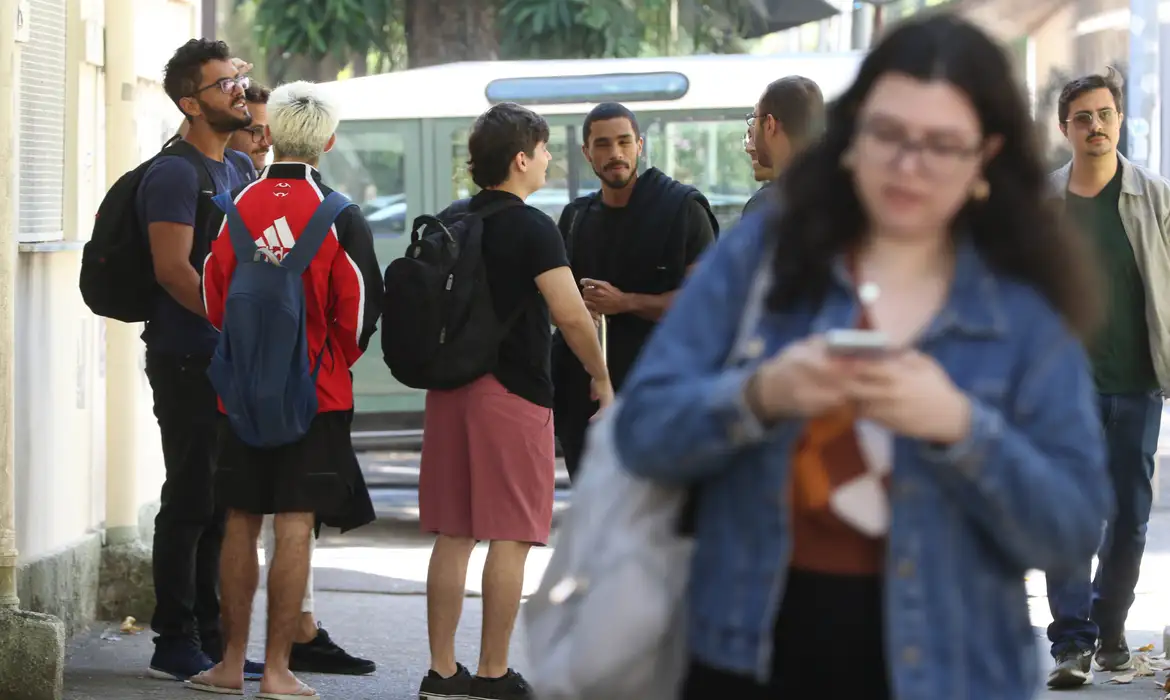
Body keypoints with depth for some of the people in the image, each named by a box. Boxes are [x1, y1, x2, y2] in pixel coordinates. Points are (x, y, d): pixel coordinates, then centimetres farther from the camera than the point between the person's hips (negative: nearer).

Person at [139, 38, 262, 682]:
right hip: (187, 361, -8)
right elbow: (173, 269, -20)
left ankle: (210, 640, 19)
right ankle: (175, 644, 1)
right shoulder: (176, 174, -12)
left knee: (220, 505, 12)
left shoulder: (240, 169, 15)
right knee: (191, 502, -5)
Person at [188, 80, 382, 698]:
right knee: (295, 527, -1)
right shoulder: (340, 216, -9)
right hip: (316, 392, -3)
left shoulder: (235, 207, -2)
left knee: (241, 524, 11)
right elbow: (358, 307, -5)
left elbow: (212, 299, 5)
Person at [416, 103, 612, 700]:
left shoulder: (448, 222, 10)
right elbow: (570, 315, -16)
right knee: (510, 537, -2)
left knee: (452, 535, 9)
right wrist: (601, 379, -4)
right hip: (513, 391, -7)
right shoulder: (532, 228, -10)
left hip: (450, 387, 7)